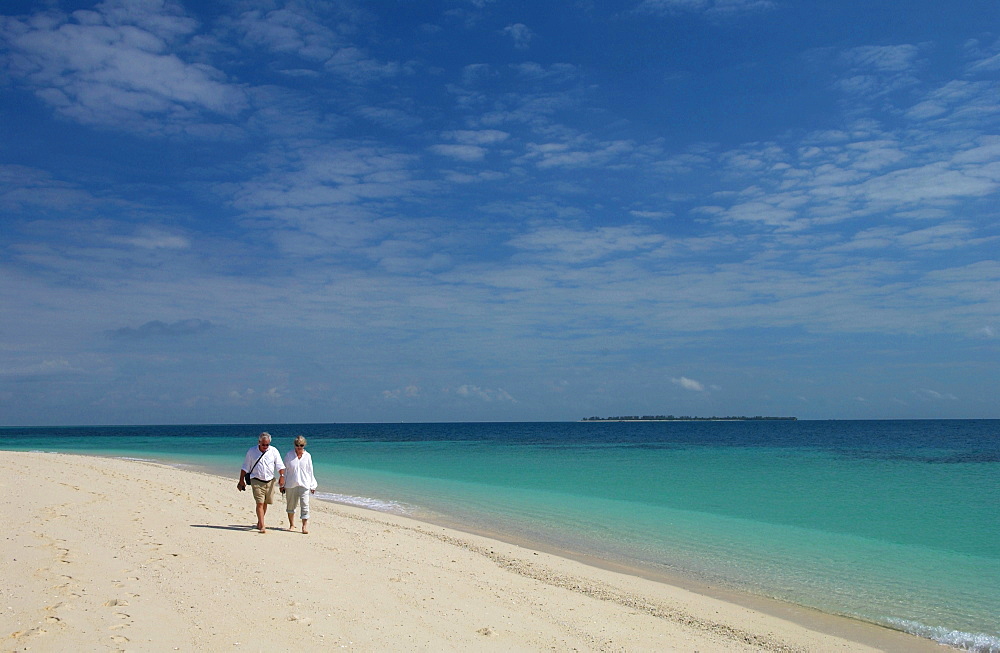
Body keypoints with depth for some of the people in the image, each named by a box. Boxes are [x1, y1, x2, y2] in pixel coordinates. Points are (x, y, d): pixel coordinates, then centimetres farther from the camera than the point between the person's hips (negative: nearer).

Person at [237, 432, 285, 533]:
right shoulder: (251, 451, 0)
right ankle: (262, 526, -13)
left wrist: (282, 476, -15)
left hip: (270, 481, 2)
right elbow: (245, 468, 7)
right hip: (257, 481, -2)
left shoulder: (274, 451, 2)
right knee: (260, 503, -12)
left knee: (265, 503, 10)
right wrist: (241, 481, 5)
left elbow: (280, 465, 0)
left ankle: (259, 523, 27)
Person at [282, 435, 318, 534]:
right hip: (290, 484, 1)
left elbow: (310, 471, 10)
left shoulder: (307, 456, 4)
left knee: (304, 505, -8)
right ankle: (292, 525, 22)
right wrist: (282, 485, 5)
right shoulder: (289, 455, 1)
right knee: (290, 505, 8)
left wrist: (312, 485, 9)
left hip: (304, 484, -1)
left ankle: (305, 526, -6)